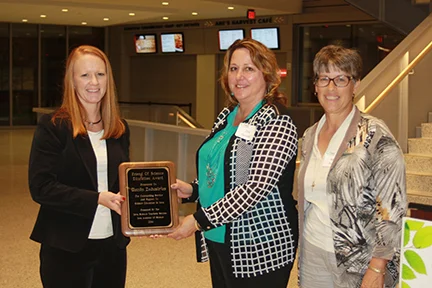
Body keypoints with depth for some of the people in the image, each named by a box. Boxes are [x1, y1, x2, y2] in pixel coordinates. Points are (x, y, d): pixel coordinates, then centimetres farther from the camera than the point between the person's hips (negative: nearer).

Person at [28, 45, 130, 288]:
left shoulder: (120, 128, 8)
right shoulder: (53, 126, -7)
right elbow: (41, 187, -14)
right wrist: (97, 198, -21)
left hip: (113, 245, 5)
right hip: (66, 247, -5)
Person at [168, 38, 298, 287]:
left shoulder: (277, 123, -14)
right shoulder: (227, 117, 9)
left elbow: (255, 187, -23)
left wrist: (199, 220, -21)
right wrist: (192, 189, 2)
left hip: (260, 247, -7)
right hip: (219, 240, 7)